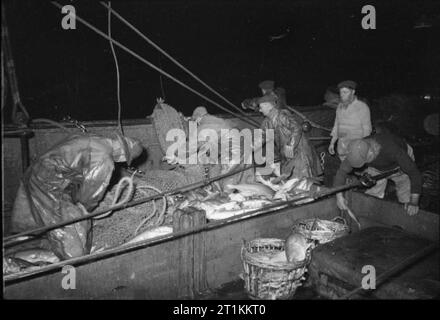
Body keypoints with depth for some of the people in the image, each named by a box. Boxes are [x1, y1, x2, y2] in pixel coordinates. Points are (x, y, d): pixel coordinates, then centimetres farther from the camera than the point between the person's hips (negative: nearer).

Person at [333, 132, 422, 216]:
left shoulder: (392, 150, -46)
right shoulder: (358, 151, -34)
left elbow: (415, 173, -39)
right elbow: (342, 171, -22)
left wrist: (414, 202, -43)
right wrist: (339, 196, -34)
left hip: (400, 167, -3)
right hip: (377, 170, 3)